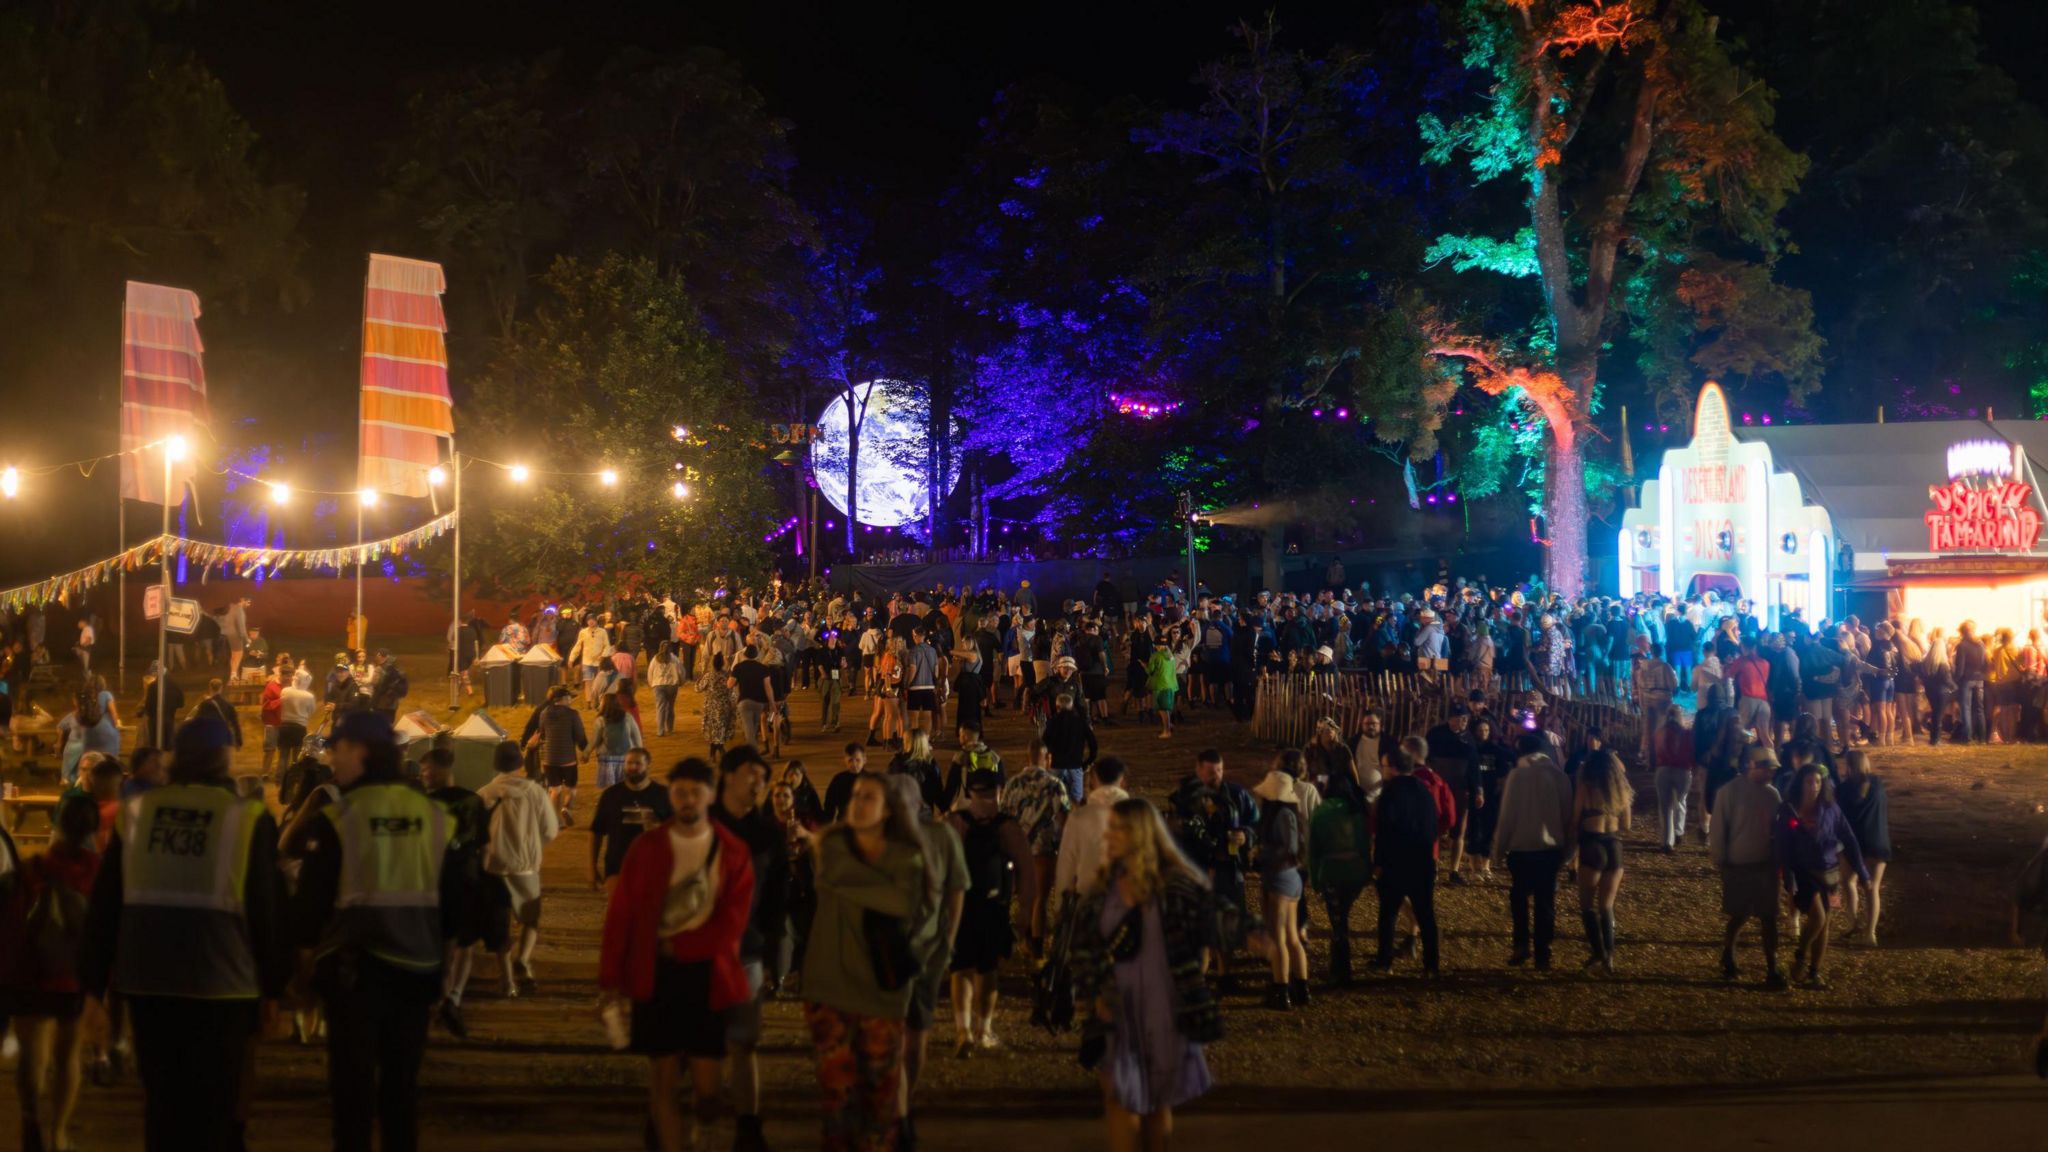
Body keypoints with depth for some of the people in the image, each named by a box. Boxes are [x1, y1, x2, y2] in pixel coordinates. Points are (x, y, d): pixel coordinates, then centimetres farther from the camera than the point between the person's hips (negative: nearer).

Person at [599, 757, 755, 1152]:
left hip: (708, 977, 0)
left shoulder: (733, 852, 2)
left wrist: (679, 945, -12)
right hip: (656, 976, 0)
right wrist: (611, 979, -4)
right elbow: (620, 916, 1)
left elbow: (733, 920, -5)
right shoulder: (646, 848, 2)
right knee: (664, 1081, 1)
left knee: (707, 1087, 1)